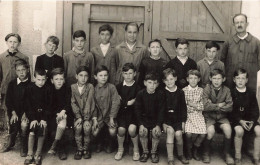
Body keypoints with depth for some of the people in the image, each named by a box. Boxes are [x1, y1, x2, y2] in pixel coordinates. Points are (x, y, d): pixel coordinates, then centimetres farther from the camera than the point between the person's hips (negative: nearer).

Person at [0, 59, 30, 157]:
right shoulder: (12, 84, 7)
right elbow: (8, 100, 6)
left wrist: (26, 113, -13)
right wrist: (13, 112, -7)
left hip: (26, 111, -2)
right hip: (14, 111, 2)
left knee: (24, 124, -24)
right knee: (14, 123, -20)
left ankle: (23, 147, -3)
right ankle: (10, 142, 7)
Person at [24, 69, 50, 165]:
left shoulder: (47, 90, 0)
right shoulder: (29, 89, -2)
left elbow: (48, 106, -1)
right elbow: (28, 105, -5)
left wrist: (44, 119, -13)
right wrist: (33, 119, -14)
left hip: (43, 114, 1)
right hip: (32, 114, -1)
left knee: (43, 128, -21)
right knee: (32, 129, -22)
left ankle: (38, 154, -8)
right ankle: (30, 154, -12)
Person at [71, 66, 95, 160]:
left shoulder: (90, 87, -2)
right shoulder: (73, 87, 2)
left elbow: (89, 103, -9)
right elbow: (73, 103, -3)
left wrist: (86, 118, -17)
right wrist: (78, 117, -14)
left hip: (88, 114, -1)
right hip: (77, 114, 1)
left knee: (87, 127, -25)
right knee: (78, 127, -25)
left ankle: (86, 149, -3)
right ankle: (79, 149, -6)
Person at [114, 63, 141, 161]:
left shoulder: (138, 87, 2)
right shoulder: (119, 87, 8)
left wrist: (123, 102, -10)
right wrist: (127, 102, -10)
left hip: (133, 112, -1)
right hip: (122, 112, 1)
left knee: (132, 129, -24)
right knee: (121, 129, -22)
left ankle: (136, 149, 3)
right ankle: (120, 149, 6)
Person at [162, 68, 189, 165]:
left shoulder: (180, 92, 4)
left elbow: (183, 108, 7)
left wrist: (183, 121, 1)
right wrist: (163, 122, -9)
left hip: (177, 118, 1)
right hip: (166, 118, -1)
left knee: (178, 133, -21)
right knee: (170, 131, -27)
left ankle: (180, 155, 7)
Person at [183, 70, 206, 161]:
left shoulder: (201, 90, 8)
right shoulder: (184, 90, 5)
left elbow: (203, 107, 5)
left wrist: (194, 105, -9)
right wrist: (188, 104, -11)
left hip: (198, 115, 2)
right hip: (187, 115, -1)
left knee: (203, 133, -20)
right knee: (188, 133, -25)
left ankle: (195, 149, 11)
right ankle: (189, 149, 7)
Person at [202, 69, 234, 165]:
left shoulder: (226, 90, 1)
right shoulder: (207, 89, -5)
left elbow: (230, 107, -8)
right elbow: (205, 106, -16)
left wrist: (213, 106, -13)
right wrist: (219, 105, -12)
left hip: (222, 116, 2)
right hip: (209, 116, -2)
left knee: (228, 130, -24)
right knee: (210, 131, -28)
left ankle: (227, 153, -1)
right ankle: (206, 153, -1)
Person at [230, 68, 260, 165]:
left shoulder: (251, 94, 9)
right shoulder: (231, 93, 0)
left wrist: (252, 121, -12)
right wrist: (240, 121, -18)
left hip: (249, 119, 3)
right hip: (235, 119, -3)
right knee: (239, 130, -34)